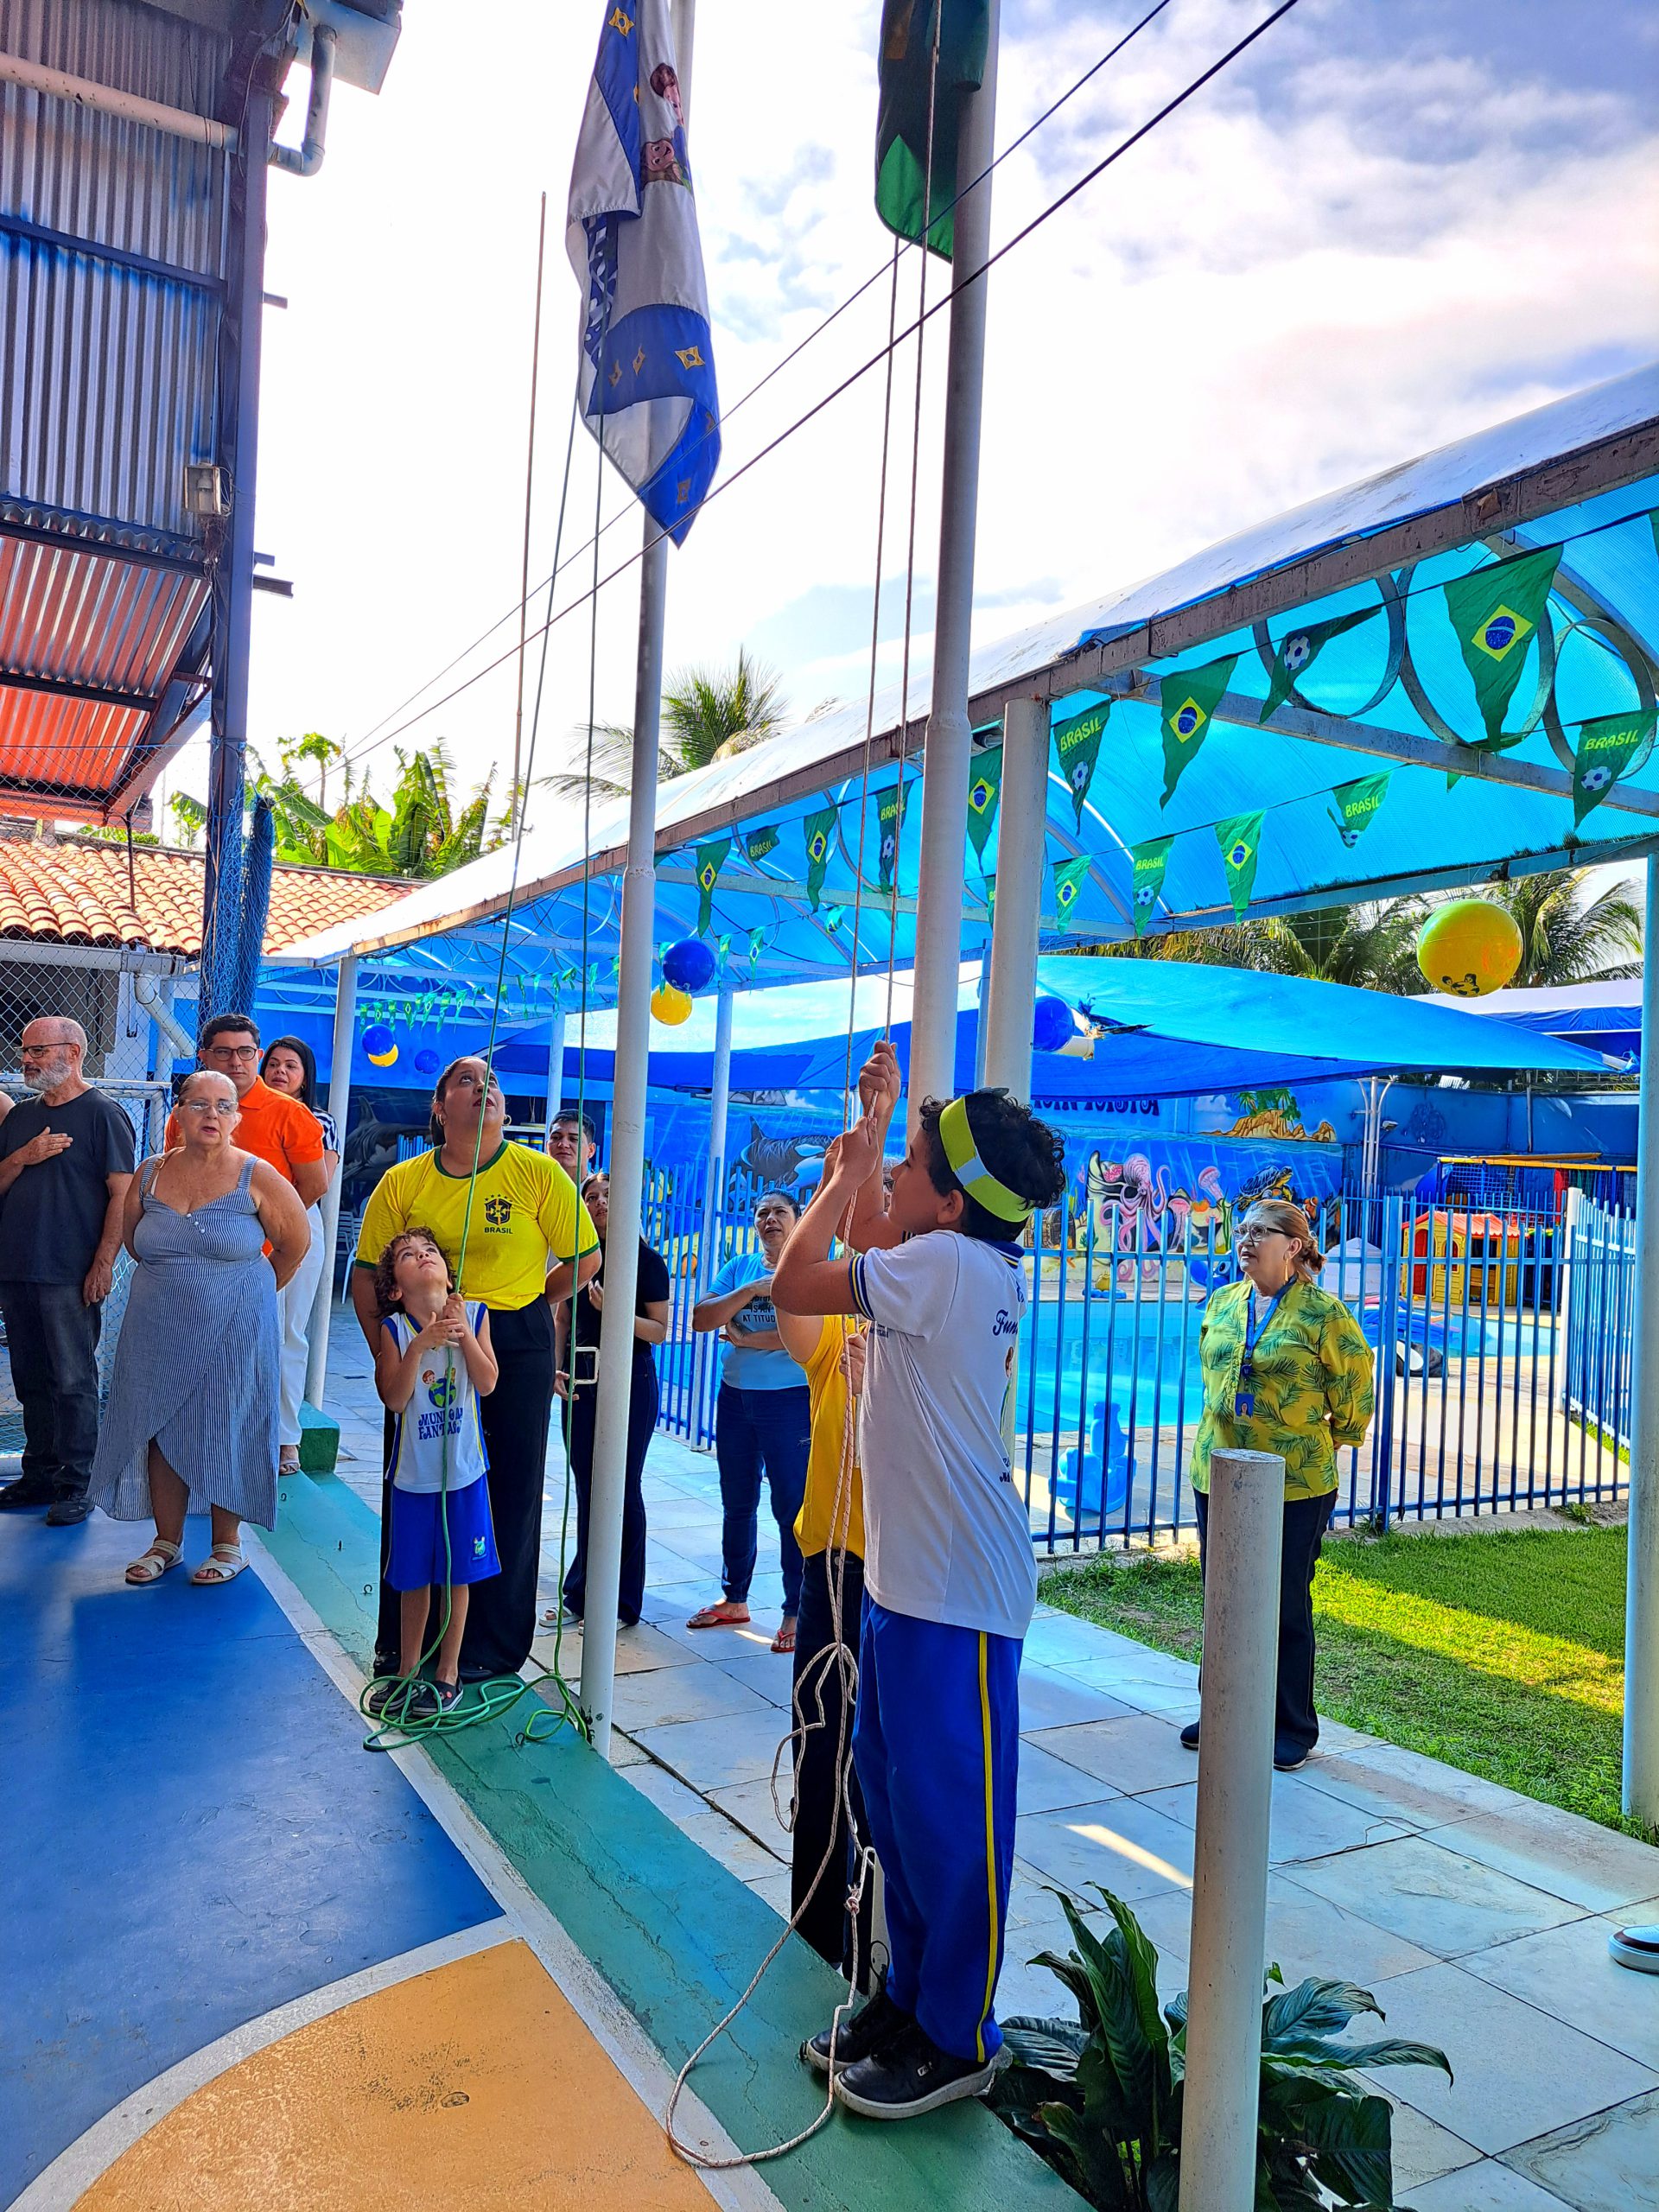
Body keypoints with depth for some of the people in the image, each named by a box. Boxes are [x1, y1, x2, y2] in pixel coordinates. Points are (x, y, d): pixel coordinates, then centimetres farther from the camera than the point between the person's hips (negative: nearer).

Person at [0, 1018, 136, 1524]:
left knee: (73, 1381, -2)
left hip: (71, 1275, -7)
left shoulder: (102, 1113, -5)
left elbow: (123, 1194, -11)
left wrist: (103, 1263, -16)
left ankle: (76, 1484, 5)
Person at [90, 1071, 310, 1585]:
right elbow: (132, 1239, 18)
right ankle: (167, 1542, 22)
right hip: (159, 1332, 4)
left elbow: (295, 1243, 0)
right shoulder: (149, 1175, 3)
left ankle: (227, 1545, 16)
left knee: (225, 1435, 3)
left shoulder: (257, 1177, -8)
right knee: (161, 1434, 7)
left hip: (232, 1332, -3)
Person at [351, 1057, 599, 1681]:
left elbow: (585, 1259, 0)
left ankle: (491, 1647, 24)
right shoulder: (402, 1182, -2)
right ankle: (402, 1641, 30)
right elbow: (367, 1278, 4)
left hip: (517, 1346, -2)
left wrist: (515, 1310, 5)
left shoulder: (539, 1173, -8)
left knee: (508, 1492, 5)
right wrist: (388, 1355, -2)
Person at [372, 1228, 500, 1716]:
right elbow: (395, 1399, -14)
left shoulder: (474, 1315, -3)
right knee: (414, 1576, 12)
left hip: (464, 1470, 0)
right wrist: (419, 1345, -25)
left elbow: (487, 1384, -10)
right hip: (414, 1472, 0)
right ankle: (408, 1670, 30)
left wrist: (464, 1333, -20)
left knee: (456, 1575, 7)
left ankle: (447, 1674, 22)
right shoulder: (394, 1328, -6)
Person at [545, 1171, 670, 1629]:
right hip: (581, 1380, 4)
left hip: (630, 1380, -4)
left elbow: (660, 1330, -6)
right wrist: (555, 1368, 0)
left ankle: (622, 1604, 12)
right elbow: (563, 1320, 14)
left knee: (622, 1489, 1)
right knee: (586, 1487, 10)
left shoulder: (648, 1261, -5)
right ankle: (582, 1595, 21)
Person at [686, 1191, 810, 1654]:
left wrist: (749, 1340, -13)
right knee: (737, 1503, 15)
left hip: (792, 1401, -5)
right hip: (736, 1397, 6)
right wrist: (752, 1290, -16)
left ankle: (797, 1612, 9)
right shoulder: (740, 1268, 7)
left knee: (792, 1506, -1)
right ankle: (734, 1600, 29)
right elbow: (700, 1319, -5)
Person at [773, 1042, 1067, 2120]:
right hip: (909, 1574, 10)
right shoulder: (977, 1265, 7)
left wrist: (844, 1172, -3)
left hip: (957, 1594, -10)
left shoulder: (945, 1264, -21)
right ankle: (911, 1998, 35)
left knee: (950, 1815, 5)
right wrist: (875, 1128, 17)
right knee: (898, 1800, 19)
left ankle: (957, 2039, 21)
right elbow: (871, 1251, 23)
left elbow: (794, 1283, -16)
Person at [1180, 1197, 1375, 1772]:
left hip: (1296, 1485, -5)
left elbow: (1354, 1397, 0)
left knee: (1287, 1609, 6)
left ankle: (1294, 1730, 22)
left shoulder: (1323, 1313, -10)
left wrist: (1325, 1444, 8)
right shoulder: (1221, 1305, 6)